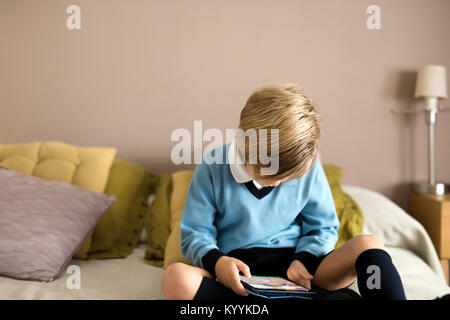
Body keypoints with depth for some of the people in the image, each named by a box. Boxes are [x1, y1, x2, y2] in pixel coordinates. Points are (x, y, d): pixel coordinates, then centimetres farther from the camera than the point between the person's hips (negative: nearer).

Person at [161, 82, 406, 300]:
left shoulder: (309, 167, 0)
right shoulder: (213, 167, -5)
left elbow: (323, 227, 11)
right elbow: (195, 234, 0)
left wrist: (303, 260, -11)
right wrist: (216, 261, -23)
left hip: (293, 264, 2)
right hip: (239, 272, -1)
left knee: (368, 245, -23)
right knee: (175, 278, -35)